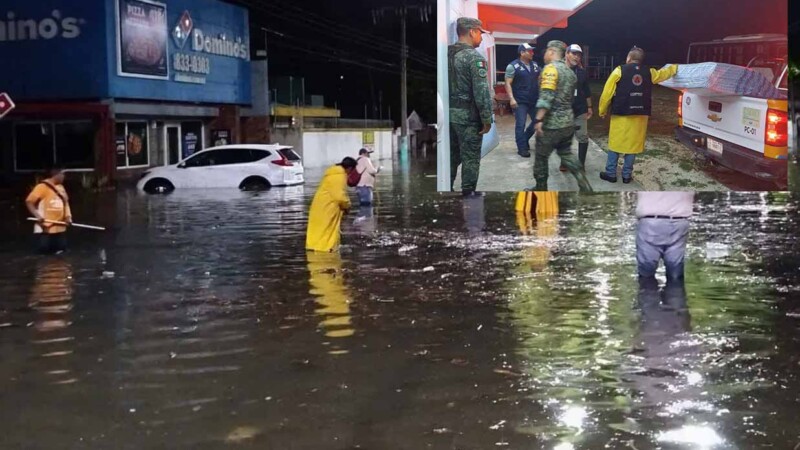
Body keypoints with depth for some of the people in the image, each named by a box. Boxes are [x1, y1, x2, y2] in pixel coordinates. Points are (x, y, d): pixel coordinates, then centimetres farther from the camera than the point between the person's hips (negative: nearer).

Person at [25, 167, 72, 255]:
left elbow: (65, 203, 20)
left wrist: (68, 216, 4)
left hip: (60, 227, 7)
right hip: (46, 228, -7)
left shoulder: (61, 187, 13)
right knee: (44, 252, -4)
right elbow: (29, 201, -13)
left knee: (60, 253, 10)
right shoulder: (42, 187, -11)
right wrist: (37, 215, -24)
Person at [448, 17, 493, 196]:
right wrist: (487, 119, -13)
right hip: (468, 115, -7)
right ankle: (468, 193, 6)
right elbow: (481, 91, -19)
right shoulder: (474, 57, -15)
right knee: (470, 157, 1)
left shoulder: (447, 54, 7)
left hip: (449, 113, 7)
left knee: (451, 155, 16)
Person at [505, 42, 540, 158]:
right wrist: (511, 98, -22)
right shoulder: (513, 66, -9)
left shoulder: (535, 65, 10)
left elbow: (539, 80, 20)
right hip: (520, 101, -6)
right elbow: (508, 83, -12)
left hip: (534, 100, 6)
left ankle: (525, 139, 31)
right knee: (521, 125, -4)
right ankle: (522, 148, 5)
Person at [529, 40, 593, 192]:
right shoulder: (570, 71, 13)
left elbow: (546, 96, -24)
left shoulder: (551, 68, -14)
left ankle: (541, 188, 18)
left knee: (541, 156, 8)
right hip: (568, 122, 8)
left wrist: (539, 119, -27)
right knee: (566, 153, 18)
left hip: (551, 123, -8)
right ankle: (584, 184, 5)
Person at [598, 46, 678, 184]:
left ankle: (611, 173, 9)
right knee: (633, 145, 10)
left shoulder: (620, 71, -5)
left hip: (621, 115, -3)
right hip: (640, 116, 3)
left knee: (615, 143, 6)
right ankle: (627, 175, 12)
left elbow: (607, 92, -6)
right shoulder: (649, 73, 8)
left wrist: (603, 111, 6)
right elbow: (663, 73, 29)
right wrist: (674, 68, 50)